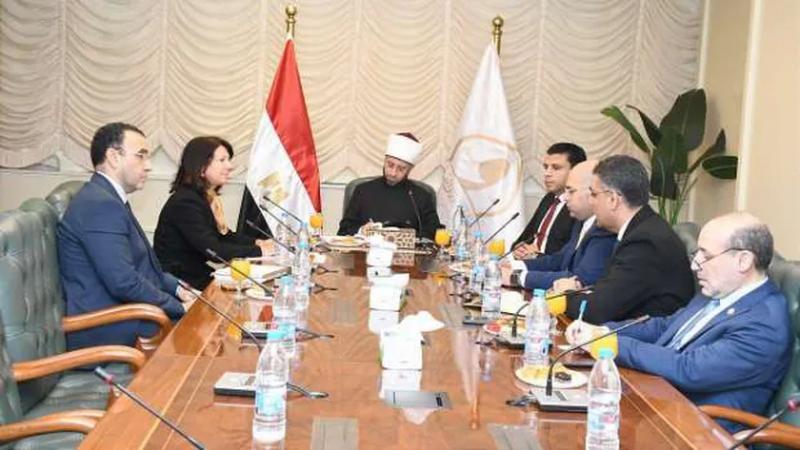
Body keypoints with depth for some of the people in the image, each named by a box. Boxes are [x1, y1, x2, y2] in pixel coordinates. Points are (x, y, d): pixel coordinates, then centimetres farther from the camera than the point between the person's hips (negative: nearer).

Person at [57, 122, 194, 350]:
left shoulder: (107, 198, 13)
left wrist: (176, 288, 7)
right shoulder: (100, 204, -19)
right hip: (106, 333, -9)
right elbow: (123, 282, -24)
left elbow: (140, 263, 21)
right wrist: (178, 307, -14)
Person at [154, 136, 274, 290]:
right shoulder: (185, 202, -19)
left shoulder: (208, 198, 10)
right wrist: (258, 251, -21)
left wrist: (257, 243, 2)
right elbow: (213, 249, -24)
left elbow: (224, 235, 17)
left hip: (200, 275, 9)